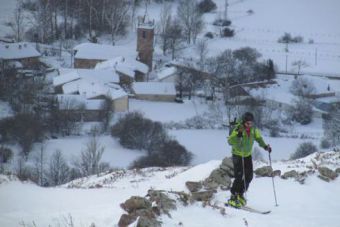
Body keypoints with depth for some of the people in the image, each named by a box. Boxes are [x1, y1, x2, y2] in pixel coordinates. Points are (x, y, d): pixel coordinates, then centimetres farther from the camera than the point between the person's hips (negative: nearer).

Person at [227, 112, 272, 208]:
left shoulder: (253, 129, -7)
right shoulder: (238, 129, -24)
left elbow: (258, 138, 9)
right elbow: (230, 141, -32)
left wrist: (265, 146, -6)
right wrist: (238, 136, -50)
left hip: (248, 155, 6)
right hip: (237, 155, -6)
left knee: (249, 176, 2)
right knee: (239, 177, -13)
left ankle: (240, 195, 20)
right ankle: (233, 197, -2)